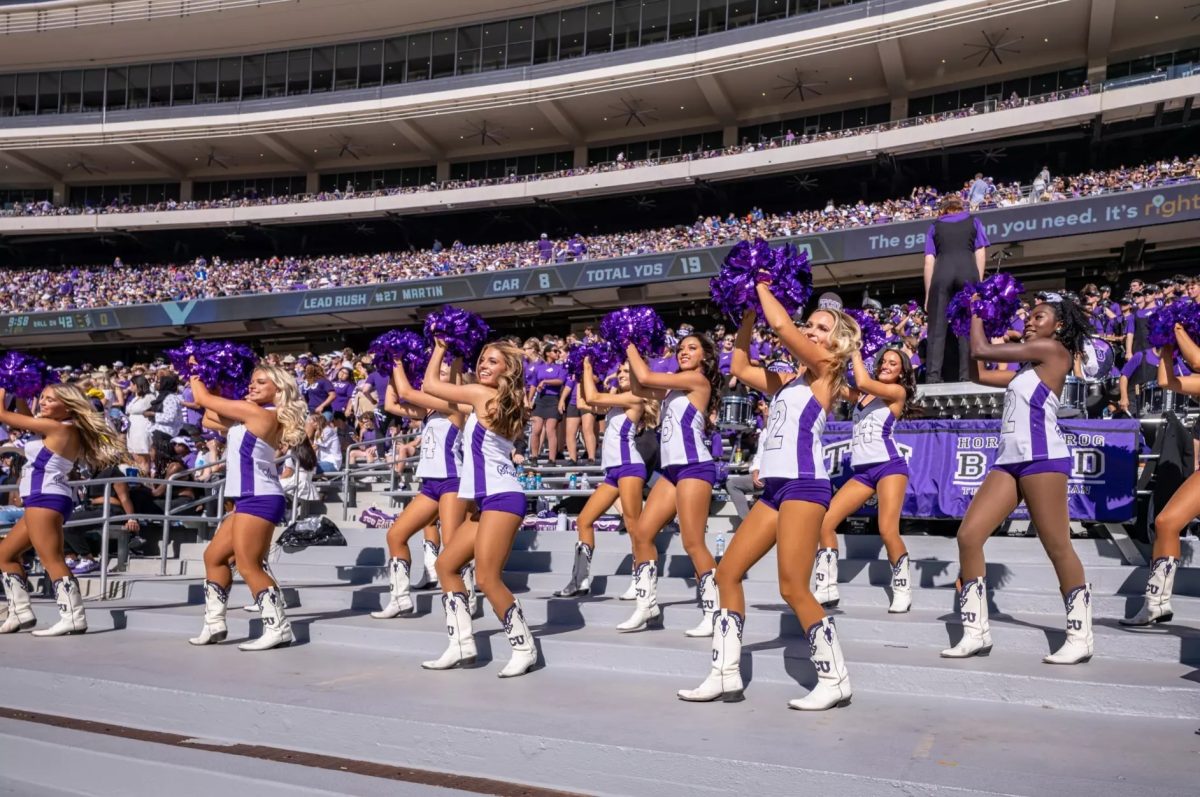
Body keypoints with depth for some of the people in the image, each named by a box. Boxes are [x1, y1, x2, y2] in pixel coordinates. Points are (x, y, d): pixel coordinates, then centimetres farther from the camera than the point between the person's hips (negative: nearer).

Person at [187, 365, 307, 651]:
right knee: (214, 556, 17)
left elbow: (205, 399, 0)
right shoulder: (255, 415, 20)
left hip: (258, 499, -11)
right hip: (251, 499, 11)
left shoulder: (254, 411, -9)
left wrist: (194, 379, 18)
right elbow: (210, 416, 22)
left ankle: (278, 628, -12)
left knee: (248, 565, -12)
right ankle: (214, 624, 22)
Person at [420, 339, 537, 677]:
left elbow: (430, 384, 3)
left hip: (501, 498, -10)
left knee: (487, 579, -13)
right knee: (446, 564, 13)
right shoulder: (496, 402, 18)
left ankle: (525, 648, -2)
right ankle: (462, 645, 13)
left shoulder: (482, 394, -7)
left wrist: (440, 347, 16)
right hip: (490, 500, 10)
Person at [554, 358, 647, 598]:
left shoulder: (635, 398, -4)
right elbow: (585, 401, 22)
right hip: (611, 471, 9)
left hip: (628, 466, -9)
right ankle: (581, 581, 7)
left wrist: (588, 367, 1)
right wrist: (584, 374, 15)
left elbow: (592, 398, -10)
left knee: (633, 526, -14)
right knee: (584, 520, 6)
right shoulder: (618, 399, 22)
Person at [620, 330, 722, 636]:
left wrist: (631, 347, 6)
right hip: (672, 469, 9)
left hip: (694, 467, -9)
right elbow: (638, 389, 25)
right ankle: (647, 606, 10)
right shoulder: (676, 387, 21)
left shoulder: (698, 380, -4)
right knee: (641, 532, 4)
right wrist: (630, 354, 17)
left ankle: (714, 614, -6)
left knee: (693, 543, -12)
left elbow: (646, 377, -9)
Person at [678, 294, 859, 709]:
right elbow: (740, 367, 26)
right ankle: (725, 675, 11)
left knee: (793, 588, -11)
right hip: (775, 488, 9)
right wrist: (748, 314, 22)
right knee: (727, 573, 6)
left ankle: (835, 680, 3)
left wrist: (762, 287, 5)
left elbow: (781, 326, -11)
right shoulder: (789, 381, 21)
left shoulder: (827, 371, -1)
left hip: (804, 485, -9)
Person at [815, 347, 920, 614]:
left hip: (889, 466, -6)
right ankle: (827, 589, -1)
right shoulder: (861, 394, 19)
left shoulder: (897, 391, 2)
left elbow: (862, 382, -12)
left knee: (888, 531, -17)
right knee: (824, 521, -6)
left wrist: (855, 351, -1)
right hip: (862, 471, 6)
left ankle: (903, 591, 1)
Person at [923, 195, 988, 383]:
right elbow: (980, 254, 13)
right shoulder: (973, 221, 25)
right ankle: (965, 376, -7)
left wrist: (928, 293, 12)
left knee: (937, 327, -4)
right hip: (968, 271, 0)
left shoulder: (935, 226, 24)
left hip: (942, 273, 0)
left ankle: (933, 377, -15)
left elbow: (929, 261, 13)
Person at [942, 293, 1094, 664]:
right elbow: (977, 374, 28)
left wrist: (975, 311, 16)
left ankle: (1080, 638, 5)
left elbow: (982, 351, -1)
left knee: (1057, 547, -5)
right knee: (968, 536, -2)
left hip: (1041, 455, -8)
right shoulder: (1028, 367, 25)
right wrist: (972, 322, 26)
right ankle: (977, 632, 1)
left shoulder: (1054, 349, 0)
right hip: (1009, 459, 9)